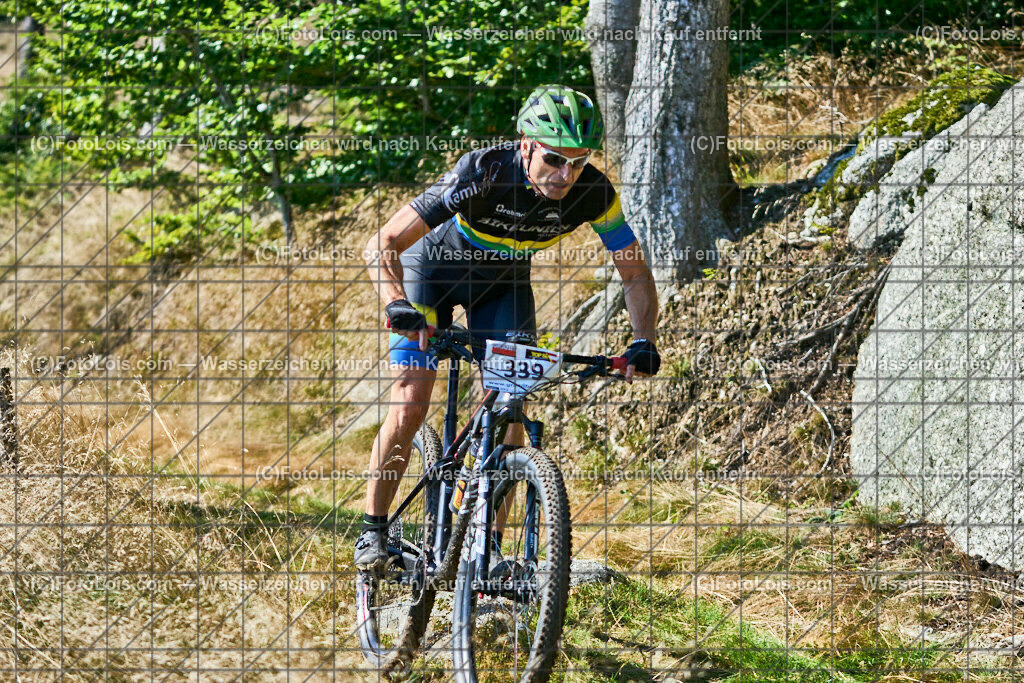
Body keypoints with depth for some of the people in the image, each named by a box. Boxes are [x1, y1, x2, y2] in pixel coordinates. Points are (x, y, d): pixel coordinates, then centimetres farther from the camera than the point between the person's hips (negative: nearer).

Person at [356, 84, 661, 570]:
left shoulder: (593, 194, -27)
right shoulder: (482, 173, -38)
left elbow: (636, 274, -13)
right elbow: (382, 245, -37)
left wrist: (643, 341, -30)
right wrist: (397, 305, -54)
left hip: (502, 283, 3)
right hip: (433, 269, -3)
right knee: (410, 404, -13)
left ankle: (489, 542, 3)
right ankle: (373, 530, 2)